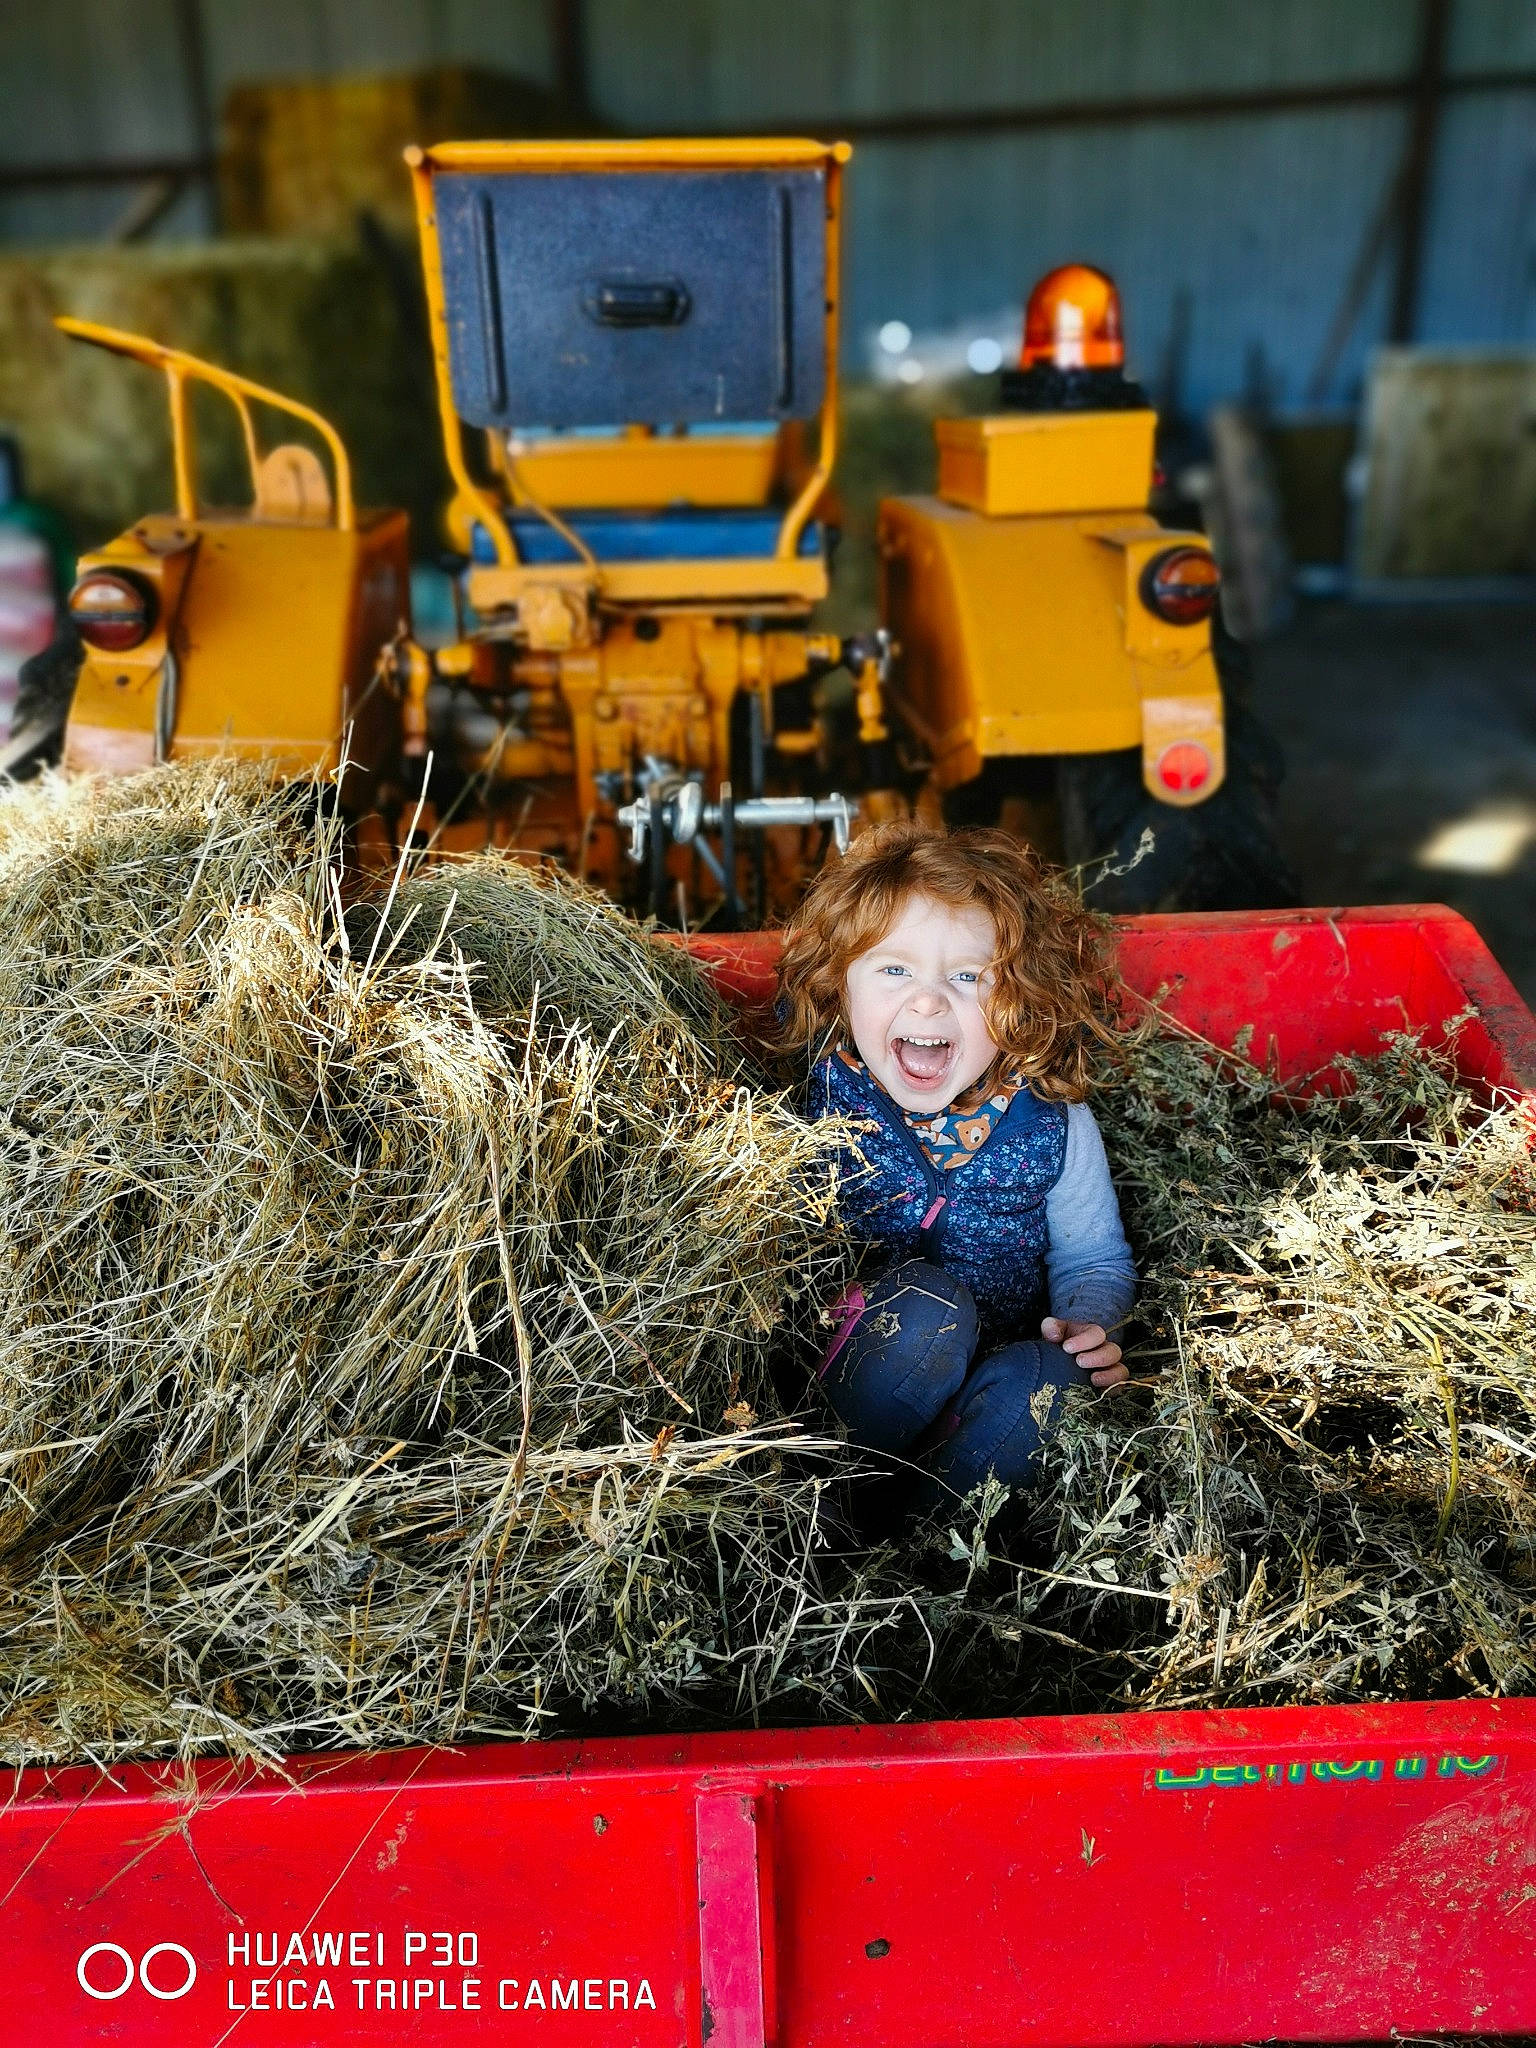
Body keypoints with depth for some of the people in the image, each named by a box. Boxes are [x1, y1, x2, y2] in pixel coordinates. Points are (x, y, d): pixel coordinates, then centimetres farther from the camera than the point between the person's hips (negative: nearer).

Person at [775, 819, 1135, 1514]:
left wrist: (1088, 1323, -10)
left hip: (982, 1399, 2)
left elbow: (1094, 1261, 11)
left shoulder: (1052, 1121, -5)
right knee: (930, 1302, -30)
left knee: (1044, 1377, -30)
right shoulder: (817, 1098, -9)